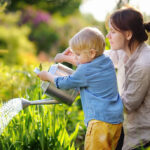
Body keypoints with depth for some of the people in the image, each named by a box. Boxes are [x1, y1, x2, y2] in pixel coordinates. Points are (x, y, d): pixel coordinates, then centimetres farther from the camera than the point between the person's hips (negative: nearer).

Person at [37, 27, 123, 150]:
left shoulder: (85, 71, -13)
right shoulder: (107, 62, 11)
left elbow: (65, 83, 2)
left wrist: (47, 76, 17)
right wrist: (66, 58, 38)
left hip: (101, 122, -9)